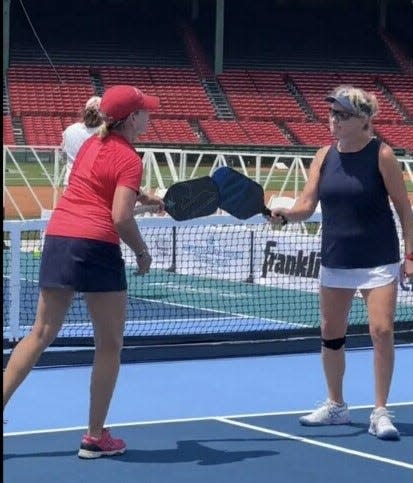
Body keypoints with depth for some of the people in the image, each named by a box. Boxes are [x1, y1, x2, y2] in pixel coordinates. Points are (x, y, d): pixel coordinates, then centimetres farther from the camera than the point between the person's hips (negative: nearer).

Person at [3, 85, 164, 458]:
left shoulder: (92, 145, 16)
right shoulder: (129, 158, -8)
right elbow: (121, 217, -16)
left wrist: (146, 198, 26)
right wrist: (142, 253, -1)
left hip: (57, 237, 7)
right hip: (96, 246, -7)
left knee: (41, 335, 12)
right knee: (109, 344, 7)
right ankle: (95, 437, 11)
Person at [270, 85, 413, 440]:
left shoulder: (381, 154, -8)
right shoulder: (324, 156, 3)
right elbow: (306, 206, -1)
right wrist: (283, 214, -22)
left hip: (378, 263, -5)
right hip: (335, 261, 5)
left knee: (382, 331, -12)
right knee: (331, 334, 11)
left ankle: (380, 413, -1)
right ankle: (336, 405, 28)